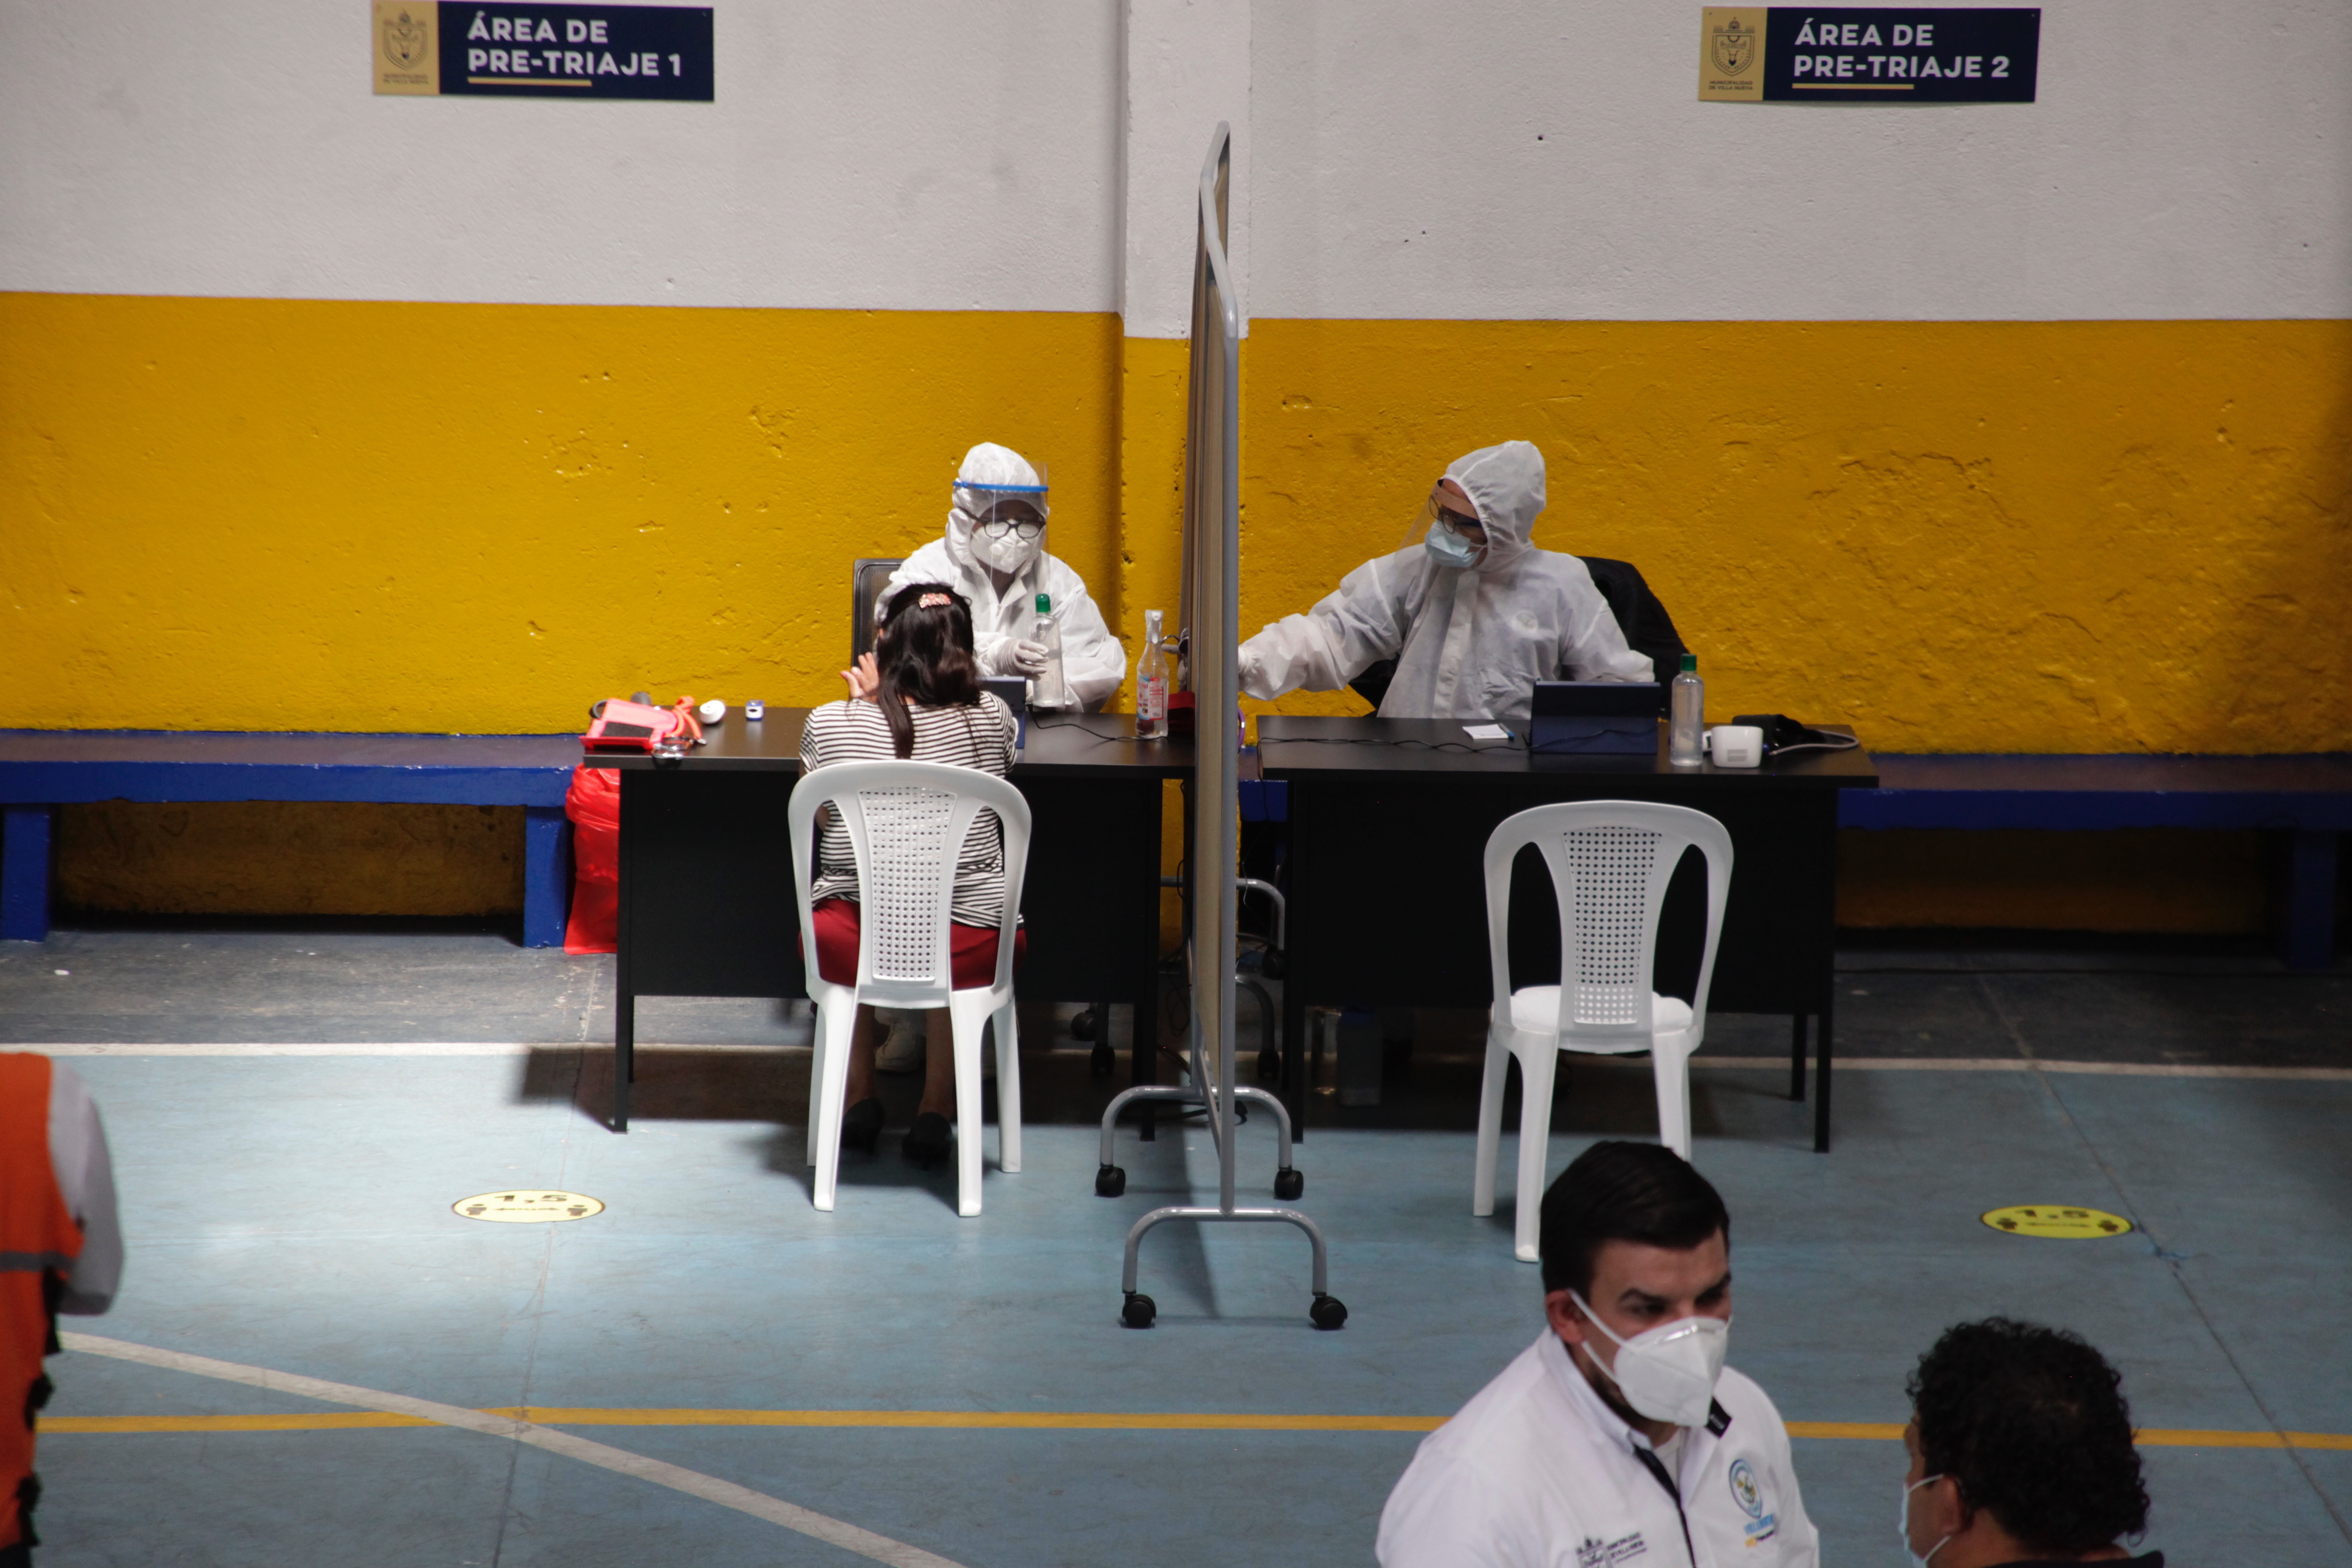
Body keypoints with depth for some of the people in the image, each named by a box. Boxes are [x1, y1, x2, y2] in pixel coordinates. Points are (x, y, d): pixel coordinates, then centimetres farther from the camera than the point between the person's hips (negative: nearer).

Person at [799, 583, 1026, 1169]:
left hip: (849, 945, 0)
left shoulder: (829, 724, -8)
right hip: (968, 948, 0)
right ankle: (937, 1109, 31)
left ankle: (859, 1096, 38)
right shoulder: (990, 718, -6)